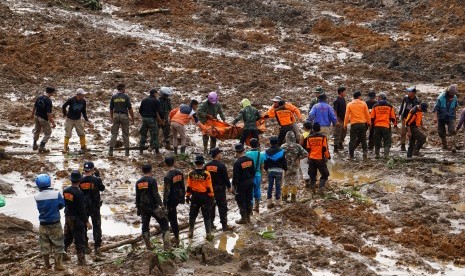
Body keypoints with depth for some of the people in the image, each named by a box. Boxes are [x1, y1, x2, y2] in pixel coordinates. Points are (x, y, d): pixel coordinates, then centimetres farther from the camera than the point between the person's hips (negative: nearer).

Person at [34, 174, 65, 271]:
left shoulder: (37, 197, -11)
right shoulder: (56, 194, -16)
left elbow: (39, 208, 2)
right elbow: (62, 205, -2)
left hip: (43, 224, 2)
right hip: (55, 224, -2)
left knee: (44, 245, 15)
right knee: (58, 245, 9)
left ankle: (47, 264, 25)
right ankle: (58, 264, 9)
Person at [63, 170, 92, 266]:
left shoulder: (65, 191, -1)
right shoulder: (78, 193, -22)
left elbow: (65, 204, 10)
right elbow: (82, 209, -21)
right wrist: (87, 222, -16)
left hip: (67, 217, 7)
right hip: (77, 219, -7)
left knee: (67, 237, 22)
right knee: (79, 240, 0)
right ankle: (81, 261, 2)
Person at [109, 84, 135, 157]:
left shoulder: (113, 97, 4)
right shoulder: (126, 97, -4)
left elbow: (111, 109, 7)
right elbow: (130, 108, -6)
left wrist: (111, 118, 18)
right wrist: (132, 118, 1)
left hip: (116, 115, 2)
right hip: (124, 115, -2)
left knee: (114, 133, 4)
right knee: (125, 134, 6)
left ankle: (111, 150, -5)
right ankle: (127, 151, 6)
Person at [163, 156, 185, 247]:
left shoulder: (167, 177, -20)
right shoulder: (180, 173, 0)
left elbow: (166, 191, -18)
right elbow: (183, 186, 8)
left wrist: (164, 204, -10)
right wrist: (183, 197, 19)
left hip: (171, 199, -7)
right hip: (178, 198, 7)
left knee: (173, 219, 4)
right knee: (173, 217, 22)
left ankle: (177, 240, 8)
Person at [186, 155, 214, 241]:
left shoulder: (191, 174, -4)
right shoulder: (206, 174, -13)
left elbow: (189, 187, 0)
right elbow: (209, 188, -10)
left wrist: (187, 196, 11)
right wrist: (212, 197, -2)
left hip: (194, 196, 3)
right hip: (204, 197, -2)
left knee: (192, 215, 16)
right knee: (207, 216, 4)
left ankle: (191, 232, 21)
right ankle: (208, 234, 2)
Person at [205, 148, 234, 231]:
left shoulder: (207, 166, 3)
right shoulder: (221, 165, -15)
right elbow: (226, 177, -13)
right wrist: (229, 186, 0)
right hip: (220, 189, -6)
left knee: (211, 207, 13)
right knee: (222, 207, 0)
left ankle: (211, 224, 17)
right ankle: (224, 225, 0)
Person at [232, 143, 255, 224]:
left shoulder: (237, 162, -20)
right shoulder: (250, 160, 0)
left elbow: (235, 176, -17)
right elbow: (253, 171, 11)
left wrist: (233, 185, -6)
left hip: (241, 184, -7)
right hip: (250, 182, 7)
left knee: (241, 201, 4)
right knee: (248, 200, 15)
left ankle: (243, 218, 8)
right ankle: (248, 217, 23)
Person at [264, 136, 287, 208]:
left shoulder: (267, 151, 0)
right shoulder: (281, 151, -7)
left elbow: (265, 162, 7)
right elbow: (284, 162, -2)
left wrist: (266, 169, 22)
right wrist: (285, 169, 12)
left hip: (270, 170, 2)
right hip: (279, 170, -2)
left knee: (270, 186, 8)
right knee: (278, 186, 3)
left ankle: (269, 201, 9)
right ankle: (278, 201, 6)